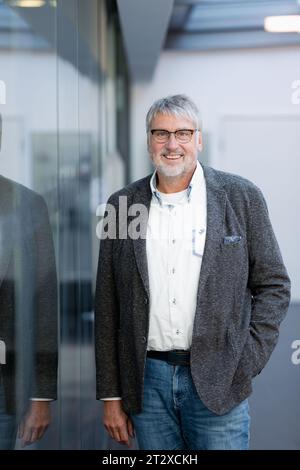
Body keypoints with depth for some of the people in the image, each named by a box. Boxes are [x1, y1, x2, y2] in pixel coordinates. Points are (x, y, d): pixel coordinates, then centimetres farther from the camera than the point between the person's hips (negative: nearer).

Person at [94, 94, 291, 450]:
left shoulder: (241, 197, 0)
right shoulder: (123, 204, 5)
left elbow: (274, 285, 4)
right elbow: (107, 307, 7)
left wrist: (245, 364, -6)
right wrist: (111, 396, 5)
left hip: (216, 381, -2)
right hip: (147, 383, 2)